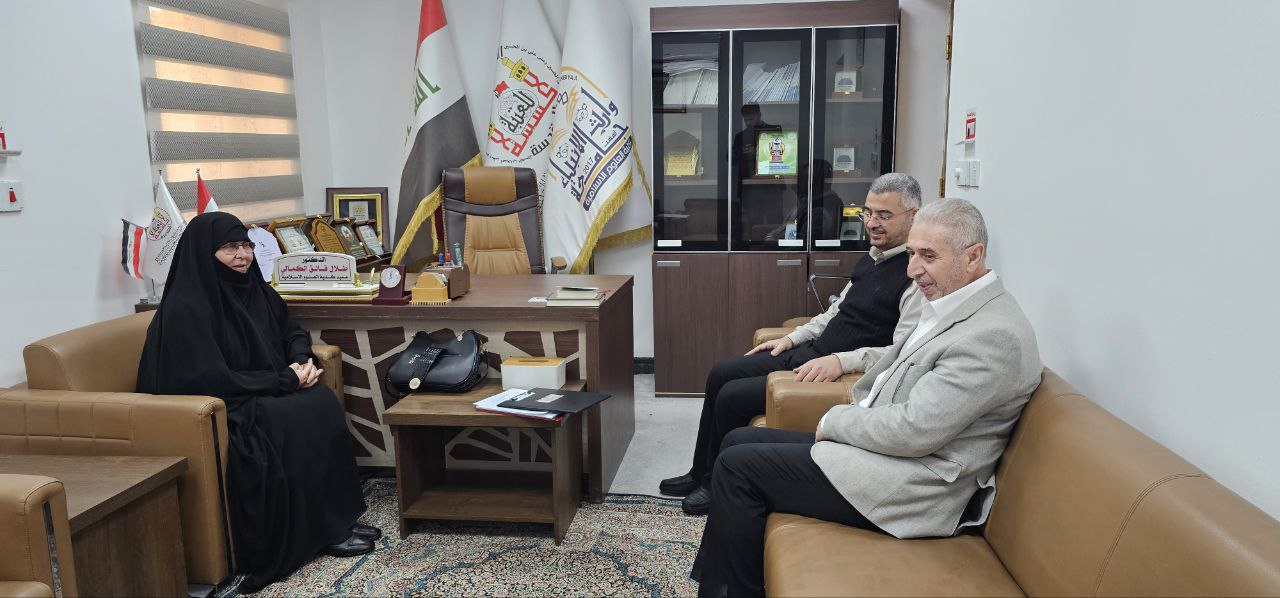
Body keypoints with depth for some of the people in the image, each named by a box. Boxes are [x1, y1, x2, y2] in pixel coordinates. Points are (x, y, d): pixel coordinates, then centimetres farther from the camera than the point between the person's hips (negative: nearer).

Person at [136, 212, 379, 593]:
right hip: (219, 411, -7)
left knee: (322, 402, -16)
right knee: (301, 420, -25)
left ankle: (339, 517, -10)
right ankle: (324, 531, -10)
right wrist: (285, 380, -19)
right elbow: (212, 381, -24)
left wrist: (301, 359, -4)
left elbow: (291, 330, 18)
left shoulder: (251, 286, 5)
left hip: (264, 394, 8)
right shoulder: (185, 307, -19)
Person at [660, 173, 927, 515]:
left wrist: (841, 361, -32)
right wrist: (791, 338, 14)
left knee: (732, 397, -15)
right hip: (810, 352, 10)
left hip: (844, 372, -10)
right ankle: (701, 474, 20)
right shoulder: (872, 260, 12)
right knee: (721, 373, 8)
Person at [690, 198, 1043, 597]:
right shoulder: (951, 307, 9)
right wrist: (847, 421, 1)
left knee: (738, 466, -11)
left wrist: (834, 422, -10)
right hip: (883, 444, 10)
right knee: (739, 441, 8)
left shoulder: (996, 335, -21)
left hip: (911, 489, -10)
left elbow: (914, 430, -25)